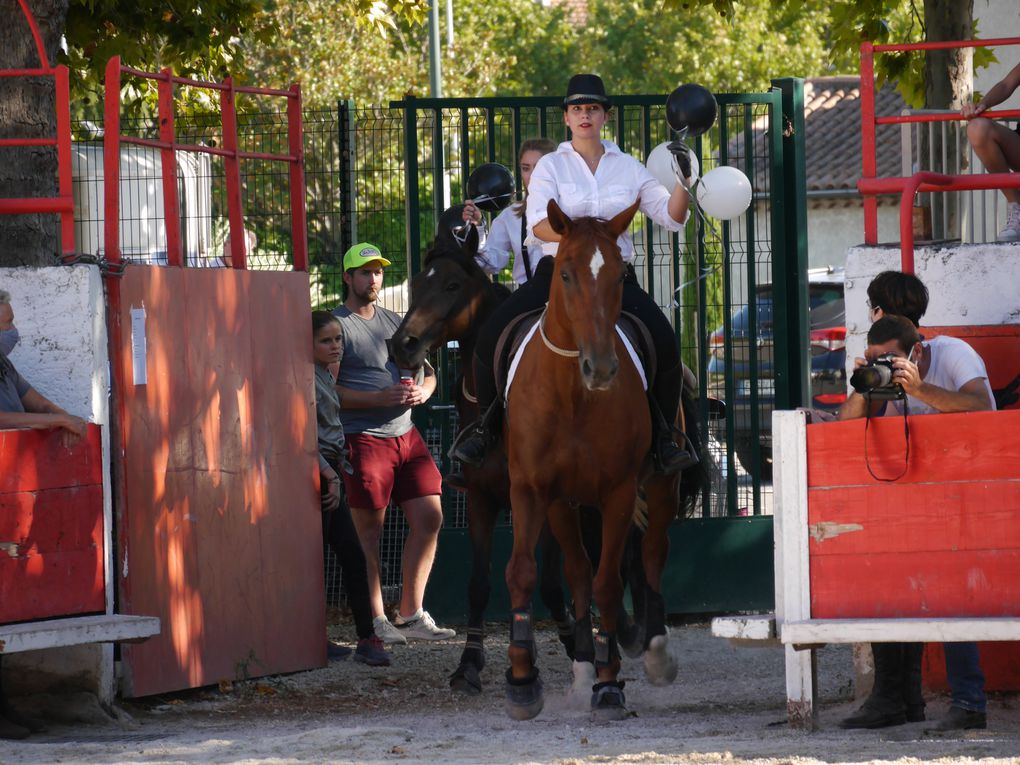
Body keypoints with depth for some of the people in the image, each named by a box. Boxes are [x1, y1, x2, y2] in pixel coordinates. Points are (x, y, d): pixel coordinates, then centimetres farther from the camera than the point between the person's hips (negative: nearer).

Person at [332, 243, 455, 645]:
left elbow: (427, 372, 24)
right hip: (364, 439, -7)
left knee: (429, 519, 3)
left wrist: (422, 391, -1)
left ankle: (411, 613, 11)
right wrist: (380, 398, -21)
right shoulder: (338, 324, -4)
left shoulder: (394, 322, 18)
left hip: (406, 434, 7)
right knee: (369, 529, -2)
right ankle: (376, 620, 3)